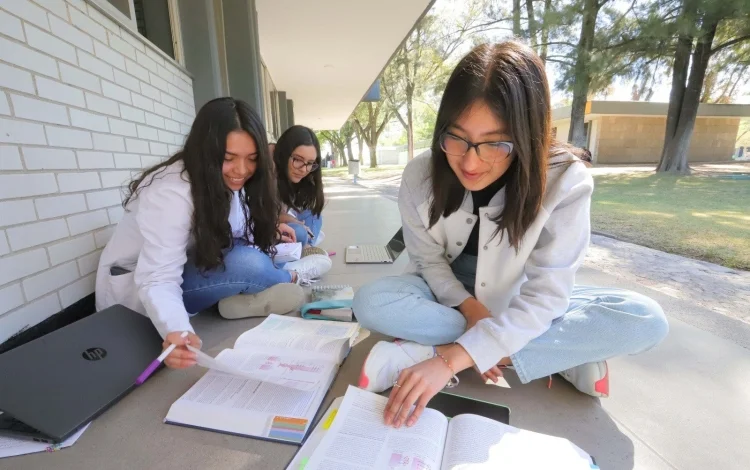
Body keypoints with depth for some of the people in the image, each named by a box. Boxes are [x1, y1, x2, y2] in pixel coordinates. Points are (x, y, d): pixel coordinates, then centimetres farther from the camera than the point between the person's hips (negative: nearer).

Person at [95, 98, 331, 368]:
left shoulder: (227, 181, -8)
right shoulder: (171, 193, -31)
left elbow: (238, 234, 3)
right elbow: (158, 281, -35)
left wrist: (269, 230, -14)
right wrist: (177, 332, -52)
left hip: (185, 266, 8)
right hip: (136, 289, -8)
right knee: (247, 263, -29)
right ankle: (293, 275, -5)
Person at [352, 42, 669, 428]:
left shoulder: (565, 181, -24)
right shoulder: (420, 175, -20)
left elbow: (545, 294, -26)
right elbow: (428, 261, -9)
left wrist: (452, 358, -35)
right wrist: (469, 307, -26)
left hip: (522, 305, 0)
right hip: (452, 295, 1)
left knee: (645, 321, -23)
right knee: (370, 303, -27)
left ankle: (423, 351, -28)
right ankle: (562, 354, -20)